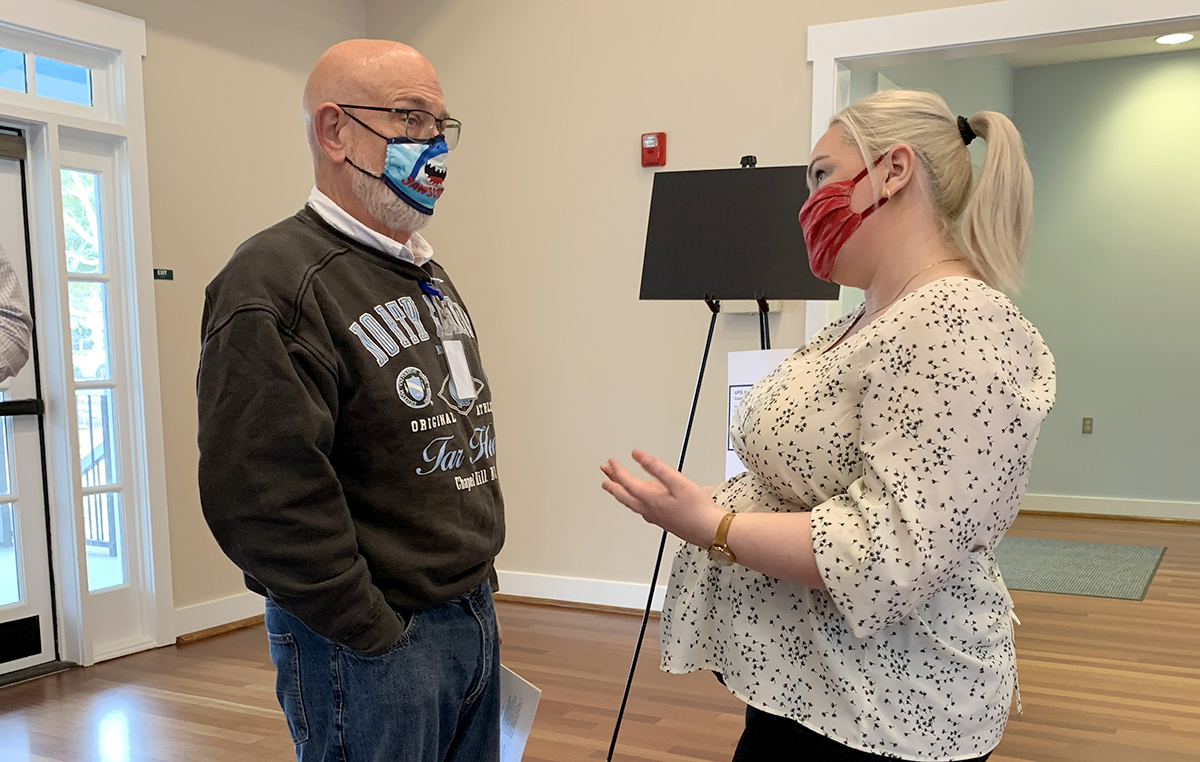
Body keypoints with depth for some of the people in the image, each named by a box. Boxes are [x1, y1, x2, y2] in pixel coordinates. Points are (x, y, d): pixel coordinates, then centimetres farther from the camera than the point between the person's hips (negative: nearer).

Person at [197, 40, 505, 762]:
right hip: (368, 648, -8)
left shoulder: (430, 276, 12)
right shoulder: (274, 282, -17)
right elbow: (265, 498, -23)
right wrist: (373, 634, -17)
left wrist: (479, 581, 14)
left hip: (474, 616, 8)